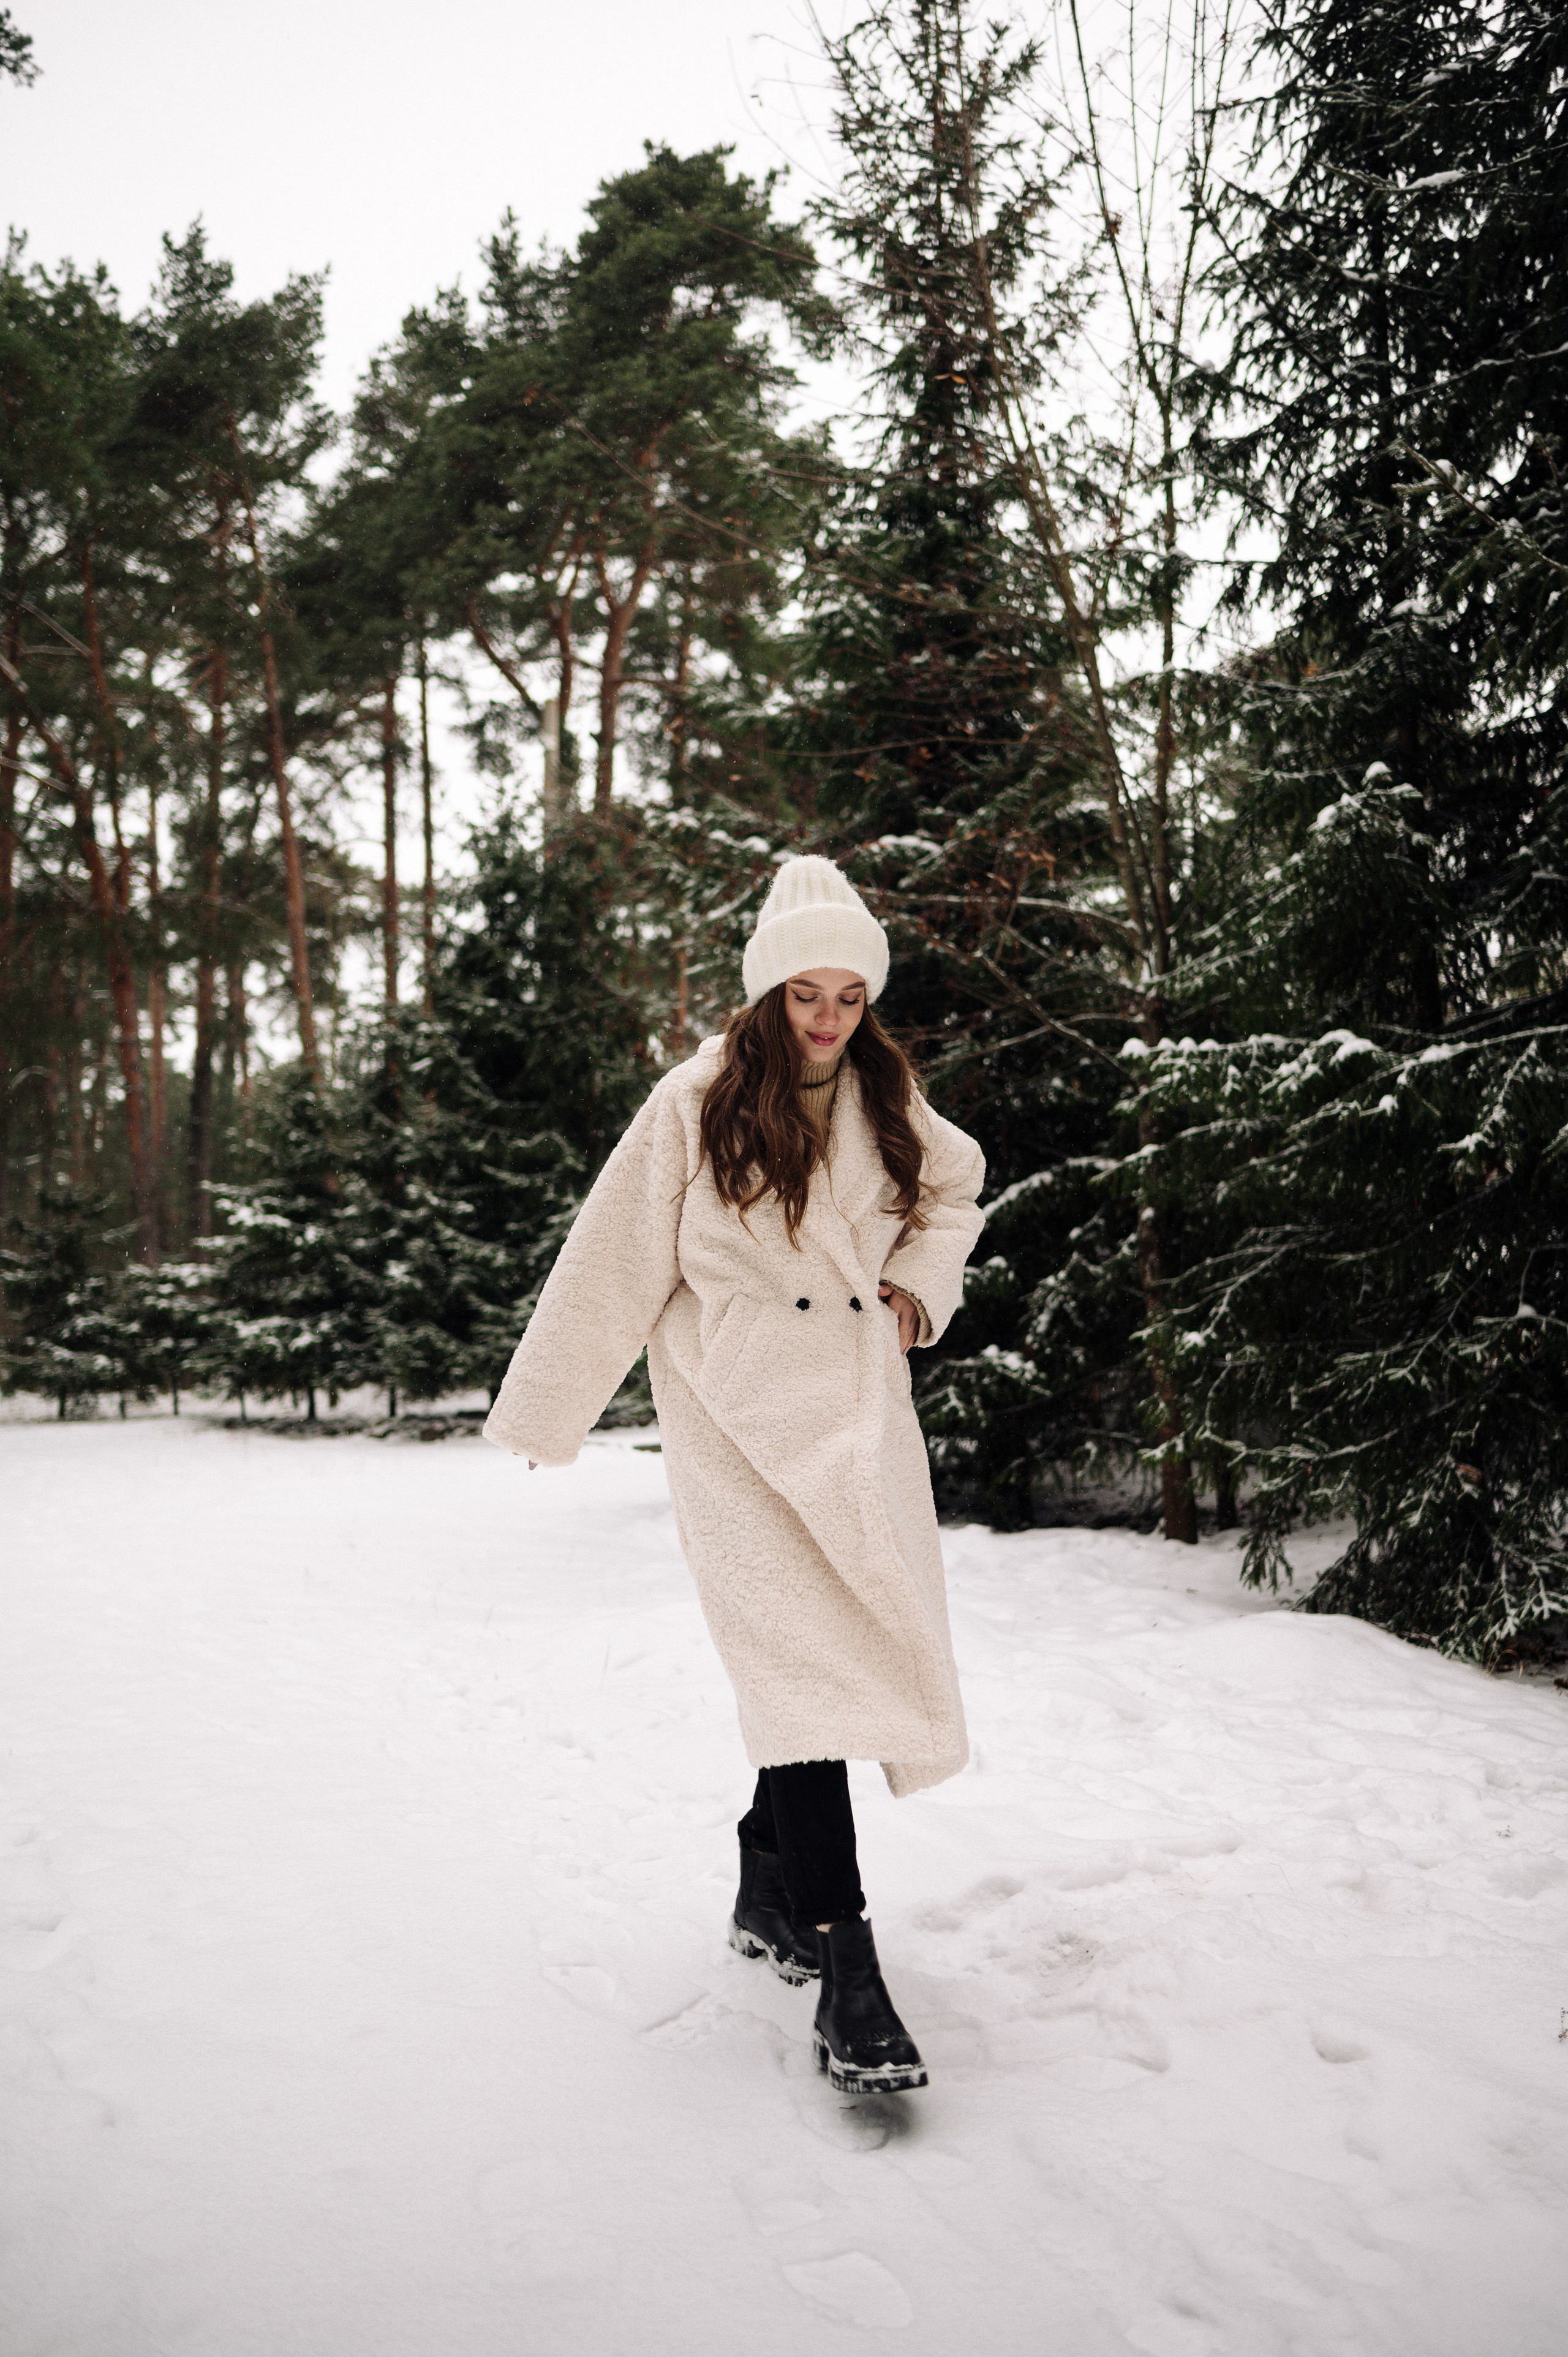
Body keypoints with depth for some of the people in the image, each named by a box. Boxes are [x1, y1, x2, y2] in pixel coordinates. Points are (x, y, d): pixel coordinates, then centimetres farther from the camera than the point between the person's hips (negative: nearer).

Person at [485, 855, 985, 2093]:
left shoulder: (887, 1099, 9)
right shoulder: (699, 1101, -5)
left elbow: (955, 1186, 28)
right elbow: (620, 1255, -2)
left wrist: (920, 1282, 10)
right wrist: (550, 1409, 2)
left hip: (864, 1400, 5)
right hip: (742, 1410, -5)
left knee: (846, 1648, 8)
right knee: (807, 1660, -15)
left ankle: (770, 1896, 29)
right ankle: (845, 1966, -12)